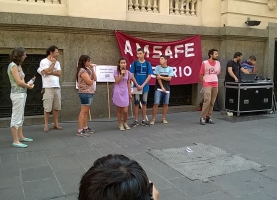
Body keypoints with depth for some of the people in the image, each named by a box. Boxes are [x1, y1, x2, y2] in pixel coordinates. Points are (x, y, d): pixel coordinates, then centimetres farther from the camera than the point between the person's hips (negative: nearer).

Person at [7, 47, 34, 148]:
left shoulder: (18, 65, 15)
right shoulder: (13, 66, -13)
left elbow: (21, 81, 11)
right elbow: (19, 82, -17)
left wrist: (27, 84, -5)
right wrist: (29, 86, -3)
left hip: (22, 93, 10)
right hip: (17, 94, -10)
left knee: (20, 117, 17)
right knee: (16, 117, -5)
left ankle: (20, 136, 29)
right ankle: (15, 141, 0)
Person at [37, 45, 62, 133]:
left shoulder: (57, 62, 15)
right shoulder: (44, 61, -2)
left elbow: (59, 73, 3)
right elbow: (47, 71, -16)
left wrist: (50, 72, -11)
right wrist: (53, 63, -4)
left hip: (57, 87, 6)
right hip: (48, 87, -6)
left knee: (56, 107, 8)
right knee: (47, 108, -3)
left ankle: (56, 124, 16)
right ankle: (46, 125, 6)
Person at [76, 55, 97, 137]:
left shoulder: (87, 70, 16)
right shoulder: (82, 70, -13)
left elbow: (94, 78, 9)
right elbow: (89, 82, -18)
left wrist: (92, 69, 3)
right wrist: (92, 80, 4)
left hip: (89, 93, 10)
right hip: (85, 93, -10)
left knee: (86, 112, 14)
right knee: (83, 112, -9)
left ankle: (85, 128, 22)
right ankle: (80, 131, -7)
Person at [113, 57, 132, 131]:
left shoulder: (128, 73, 5)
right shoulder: (116, 71, -3)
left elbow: (128, 84, 8)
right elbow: (117, 81, -9)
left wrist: (130, 94, 7)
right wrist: (122, 74, -19)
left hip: (125, 92, 2)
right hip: (118, 92, -2)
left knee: (125, 111, -3)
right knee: (119, 110, 6)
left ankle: (125, 123, 21)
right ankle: (120, 124, 21)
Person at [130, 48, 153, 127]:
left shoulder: (148, 63, 0)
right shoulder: (134, 63, 0)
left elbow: (149, 76, -2)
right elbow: (132, 75, -2)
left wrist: (142, 85, -11)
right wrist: (137, 85, -11)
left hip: (145, 87, 1)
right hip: (136, 87, 0)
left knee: (144, 103, 7)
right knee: (136, 103, 4)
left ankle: (144, 120, 16)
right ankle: (136, 120, 11)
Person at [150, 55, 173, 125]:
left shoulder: (170, 68, 4)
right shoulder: (157, 67, 1)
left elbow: (169, 78, -5)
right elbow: (158, 78, -6)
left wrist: (161, 77, -11)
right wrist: (162, 87, -12)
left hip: (167, 89, 2)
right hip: (158, 88, -2)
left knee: (166, 104, 6)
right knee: (156, 103, -7)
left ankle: (163, 118, 19)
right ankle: (153, 119, 0)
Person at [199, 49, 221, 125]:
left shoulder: (218, 63, 9)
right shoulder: (204, 63, -5)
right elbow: (200, 75, -1)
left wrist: (215, 81, 11)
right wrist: (204, 84, 0)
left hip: (215, 85, 5)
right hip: (207, 85, -5)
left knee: (212, 102, 4)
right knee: (207, 101, -14)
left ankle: (208, 117, 14)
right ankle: (202, 117, -6)